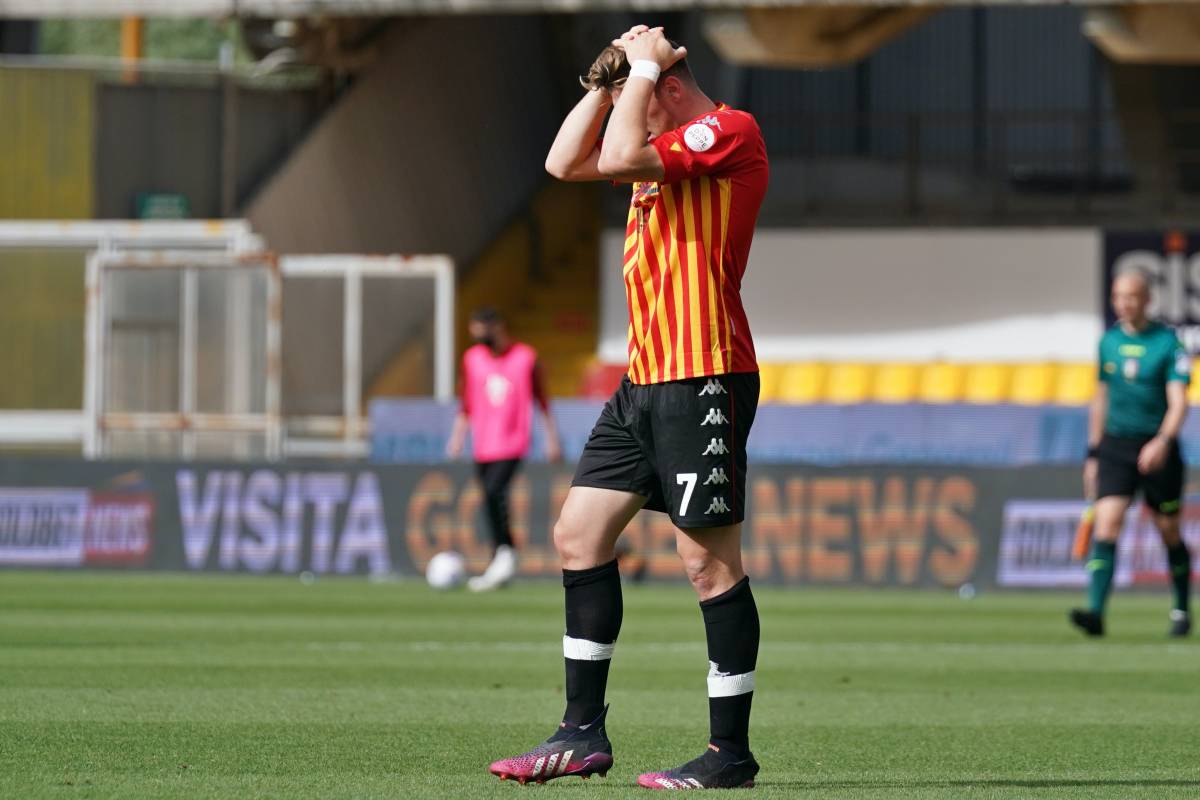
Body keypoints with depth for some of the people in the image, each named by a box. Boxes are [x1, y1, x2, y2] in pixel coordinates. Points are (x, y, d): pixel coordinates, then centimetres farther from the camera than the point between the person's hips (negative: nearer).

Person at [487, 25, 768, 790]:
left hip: (703, 381, -10)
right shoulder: (666, 150, 18)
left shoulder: (730, 130, -10)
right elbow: (567, 162, 21)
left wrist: (641, 68, -8)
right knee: (579, 534, 9)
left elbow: (618, 157, -21)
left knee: (711, 560, -8)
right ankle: (584, 733, 13)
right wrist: (609, 83, 12)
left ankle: (731, 752, -3)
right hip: (646, 381, 10)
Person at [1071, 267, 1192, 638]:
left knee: (1169, 533, 7)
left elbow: (1178, 402, -15)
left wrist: (1162, 441, -32)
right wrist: (1093, 455, 17)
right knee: (1106, 526, -14)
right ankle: (1095, 613, -24)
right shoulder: (1108, 341, 8)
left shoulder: (1168, 343, -7)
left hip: (1157, 450, -3)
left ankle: (1181, 612, 26)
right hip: (1115, 446, 3)